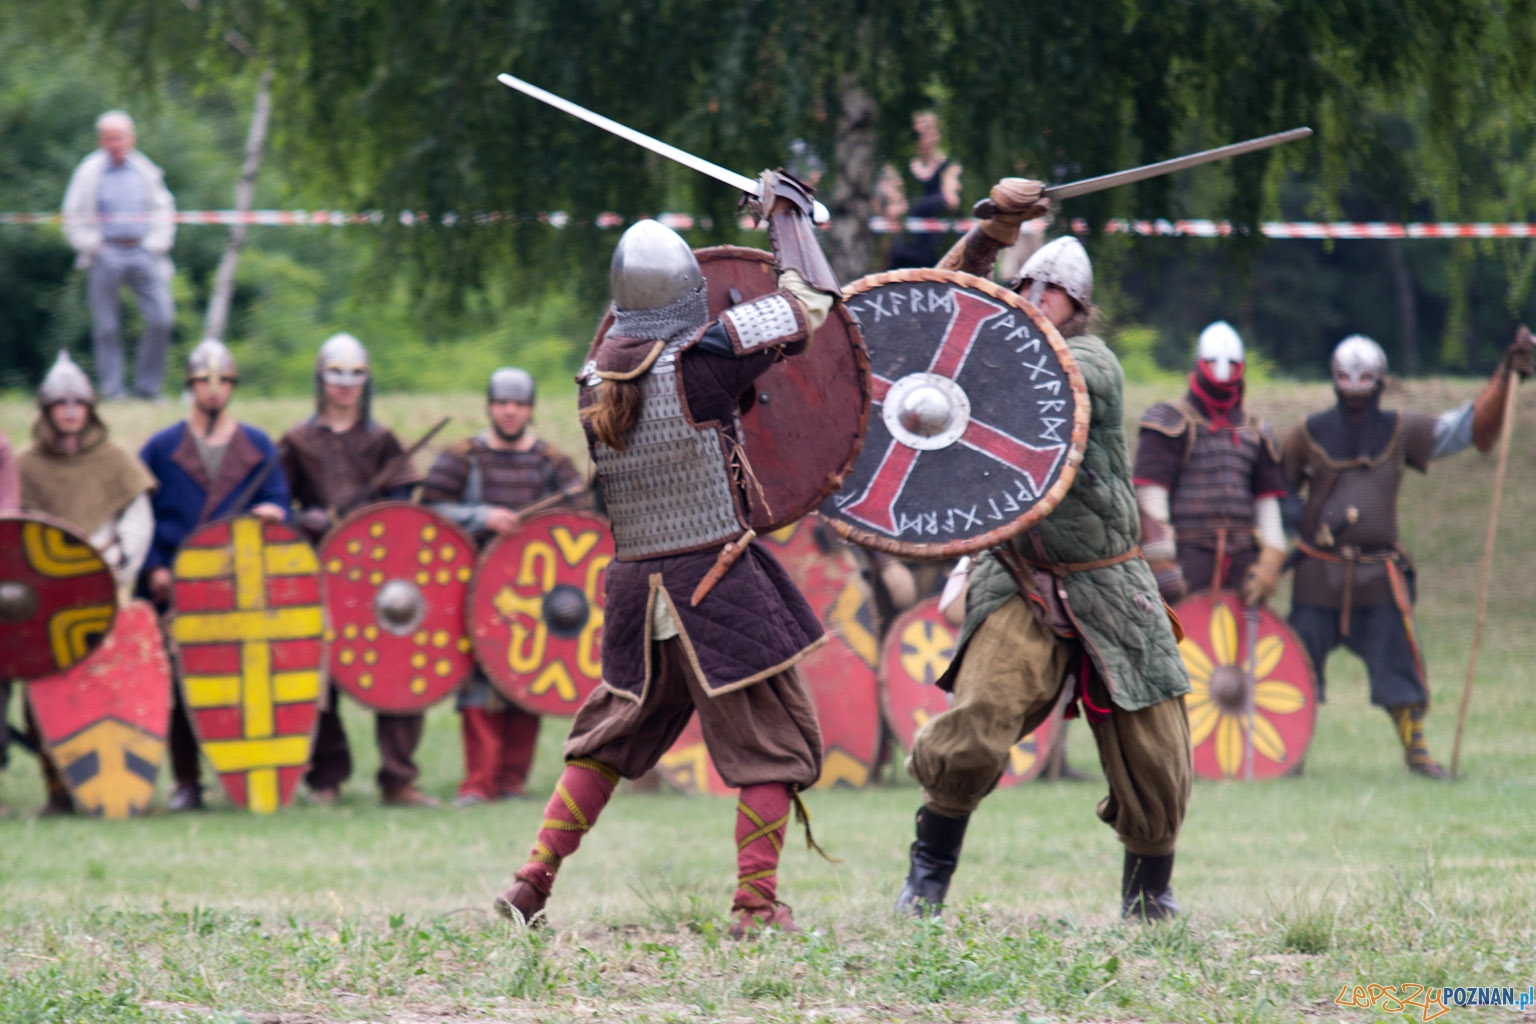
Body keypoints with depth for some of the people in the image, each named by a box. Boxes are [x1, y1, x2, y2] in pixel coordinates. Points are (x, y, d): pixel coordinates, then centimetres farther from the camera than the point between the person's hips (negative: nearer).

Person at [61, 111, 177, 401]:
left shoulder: (145, 171, 10)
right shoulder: (89, 172, 1)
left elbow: (163, 210, 16)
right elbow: (74, 217, 4)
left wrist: (156, 245, 5)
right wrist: (92, 246, -4)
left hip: (143, 252, 2)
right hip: (105, 254, -2)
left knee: (161, 318, -8)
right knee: (107, 326, -2)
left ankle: (148, 386, 3)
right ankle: (112, 390, 5)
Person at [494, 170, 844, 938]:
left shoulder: (595, 381, 4)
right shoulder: (701, 360, -11)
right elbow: (810, 302, -3)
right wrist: (788, 210, 11)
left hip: (633, 586, 6)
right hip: (715, 580, -6)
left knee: (611, 733, 20)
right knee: (773, 741, 4)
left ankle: (534, 881, 16)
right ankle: (756, 903, -1)